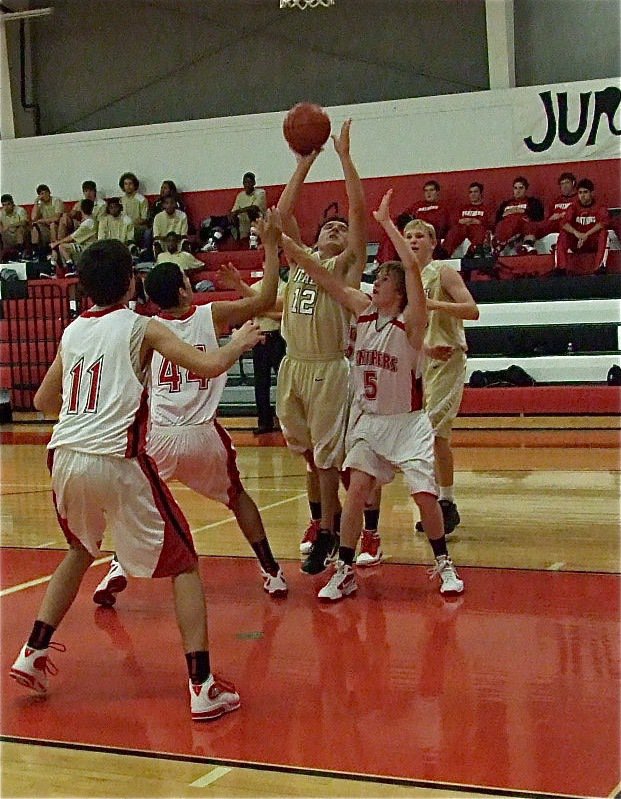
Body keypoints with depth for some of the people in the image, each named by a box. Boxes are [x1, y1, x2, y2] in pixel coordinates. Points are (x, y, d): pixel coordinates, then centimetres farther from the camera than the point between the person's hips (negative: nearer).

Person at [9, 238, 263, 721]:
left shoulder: (72, 332, 16)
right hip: (116, 460, -5)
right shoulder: (141, 327, 1)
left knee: (81, 552, 33)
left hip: (65, 459, 6)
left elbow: (43, 401, 27)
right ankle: (203, 686, -3)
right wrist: (240, 343, 13)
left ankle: (33, 654, 28)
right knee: (183, 563, 6)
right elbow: (209, 366, -6)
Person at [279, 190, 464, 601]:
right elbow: (320, 273, -1)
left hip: (408, 423, -4)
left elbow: (412, 266, -30)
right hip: (368, 420, 4)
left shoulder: (410, 323, -16)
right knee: (357, 490, -6)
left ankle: (444, 564, 16)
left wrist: (386, 223, -25)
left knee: (425, 495, -5)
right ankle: (345, 571, 3)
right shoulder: (364, 311, 0)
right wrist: (283, 241, -8)